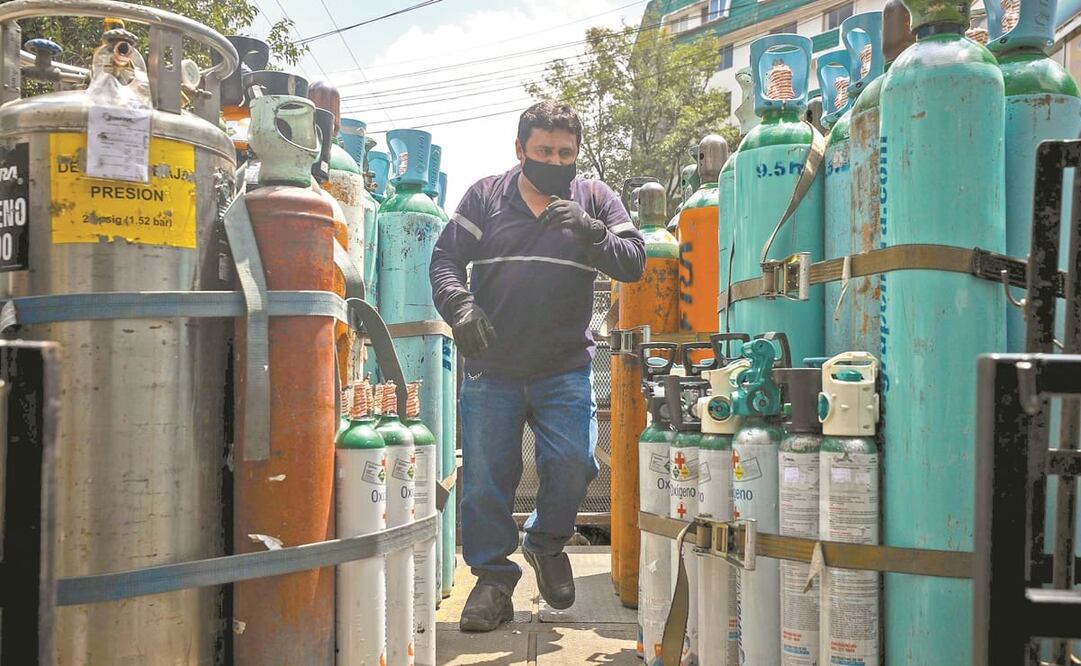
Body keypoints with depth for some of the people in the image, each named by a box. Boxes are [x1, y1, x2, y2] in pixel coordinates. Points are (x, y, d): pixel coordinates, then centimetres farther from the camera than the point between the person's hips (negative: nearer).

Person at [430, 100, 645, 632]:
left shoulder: (596, 199, 7)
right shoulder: (485, 196, 6)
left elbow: (633, 263, -2)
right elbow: (445, 258, 4)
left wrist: (590, 231, -20)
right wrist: (459, 306, -15)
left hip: (565, 369, 0)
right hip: (491, 369, 1)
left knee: (573, 462, -11)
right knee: (485, 477, 3)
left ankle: (547, 542, 21)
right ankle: (493, 576, 22)